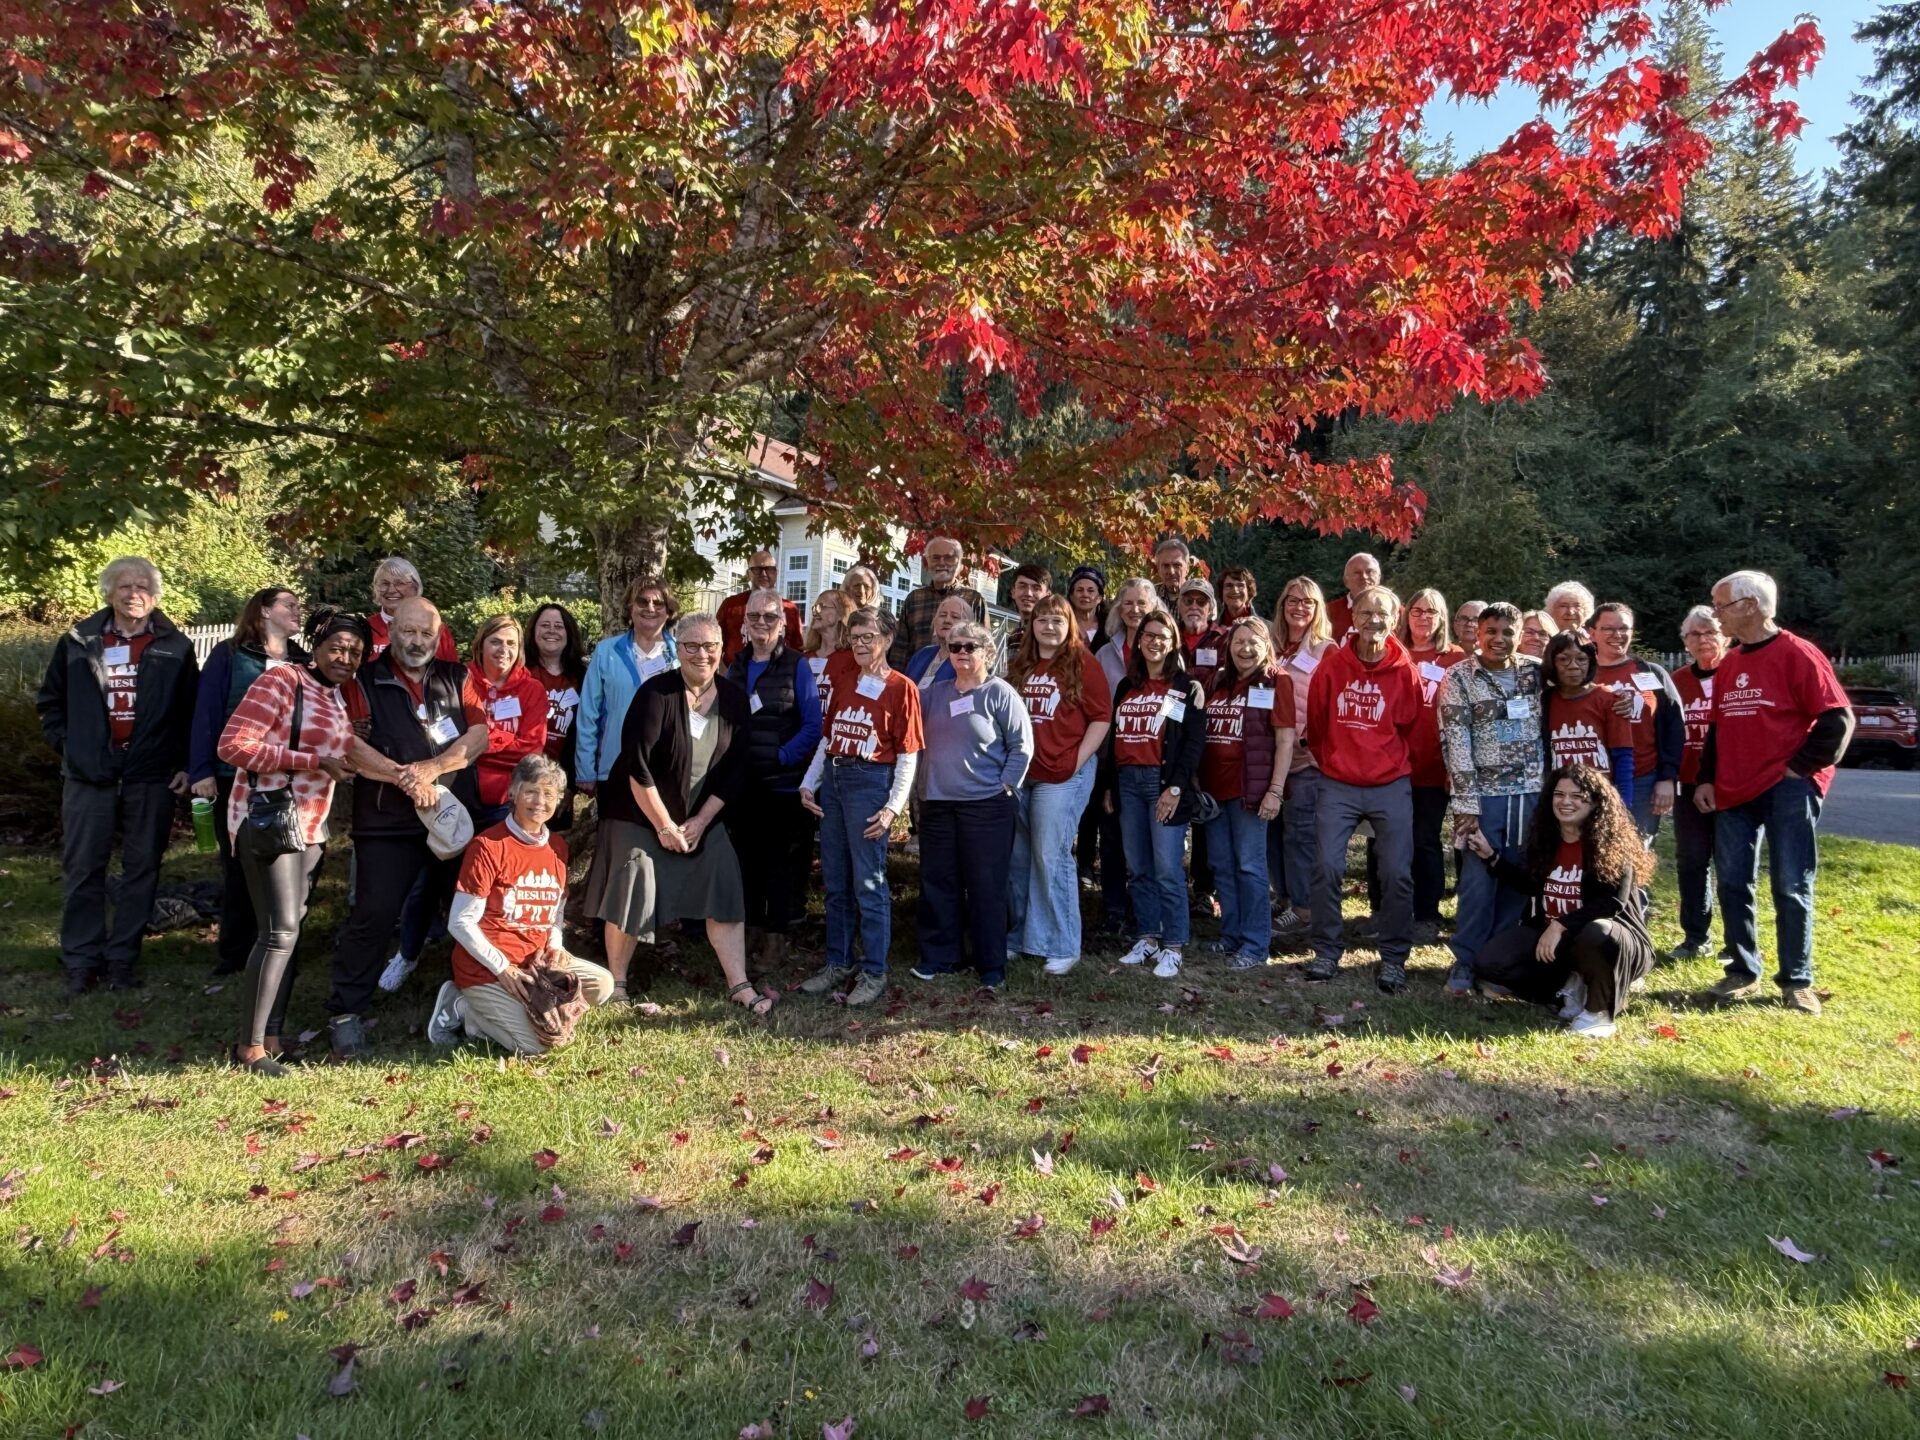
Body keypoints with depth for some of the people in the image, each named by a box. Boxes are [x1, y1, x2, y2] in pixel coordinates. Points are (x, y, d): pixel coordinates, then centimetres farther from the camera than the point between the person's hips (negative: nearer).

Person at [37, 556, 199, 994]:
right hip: (89, 775, 1)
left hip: (152, 776, -1)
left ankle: (123, 958, 15)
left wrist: (185, 765, -3)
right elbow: (50, 701, 15)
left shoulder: (175, 648, 2)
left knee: (141, 868, 5)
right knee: (83, 868, 5)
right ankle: (81, 958, 15)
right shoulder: (78, 642, 5)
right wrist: (66, 745, 3)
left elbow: (192, 712, 2)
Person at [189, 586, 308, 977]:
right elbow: (206, 712, -7)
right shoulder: (228, 655, -1)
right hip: (236, 778, -3)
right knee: (238, 867, 5)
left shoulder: (302, 662, 11)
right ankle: (233, 955, 16)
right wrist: (202, 770, -14)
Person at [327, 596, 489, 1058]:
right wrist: (401, 777, -17)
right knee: (371, 916, -5)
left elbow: (479, 737, -3)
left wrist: (432, 769, -15)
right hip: (387, 824, -3)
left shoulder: (458, 678, 9)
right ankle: (346, 1012, 7)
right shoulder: (366, 682, 2)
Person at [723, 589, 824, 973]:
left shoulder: (796, 667, -6)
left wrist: (783, 757, -15)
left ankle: (779, 937, 16)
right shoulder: (736, 667, 9)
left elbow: (813, 725, -9)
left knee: (783, 862, 4)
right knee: (745, 858, 14)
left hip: (784, 783, -5)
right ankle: (750, 930, 28)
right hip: (742, 783, 5)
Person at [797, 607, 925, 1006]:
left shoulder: (901, 687, -4)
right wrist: (808, 783, 9)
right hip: (832, 778, 6)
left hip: (870, 781, -6)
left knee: (868, 883, -3)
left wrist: (893, 807, -13)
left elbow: (908, 756, -6)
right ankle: (838, 963, 25)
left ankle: (874, 973, 8)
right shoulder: (843, 677, 11)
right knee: (835, 881, 12)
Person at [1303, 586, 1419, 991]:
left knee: (1397, 873, -2)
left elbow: (1411, 729, 8)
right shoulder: (1332, 665, -3)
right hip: (1337, 784, 0)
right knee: (1326, 866, -5)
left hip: (1391, 786, 0)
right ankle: (1327, 951, 9)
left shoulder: (1404, 671, -4)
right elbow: (1316, 722, 9)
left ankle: (1394, 958, 12)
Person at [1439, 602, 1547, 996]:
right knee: (1478, 882, -4)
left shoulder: (1536, 672, 8)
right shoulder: (1459, 678, -4)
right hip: (1484, 793, -3)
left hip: (1531, 792, 3)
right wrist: (1466, 802, -12)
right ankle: (1465, 964, 8)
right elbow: (1455, 742, -8)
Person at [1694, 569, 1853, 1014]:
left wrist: (1801, 767, -13)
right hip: (1733, 793, 6)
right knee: (1733, 884, 7)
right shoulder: (1727, 665, 13)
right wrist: (1707, 779, 10)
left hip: (1787, 791, -6)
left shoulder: (1798, 655, -8)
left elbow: (1838, 719, -11)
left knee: (1791, 888, -1)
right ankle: (1742, 971, 18)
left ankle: (1796, 981, 10)